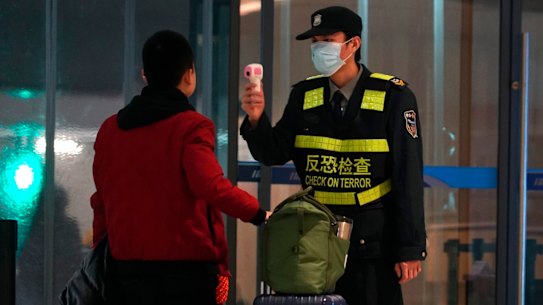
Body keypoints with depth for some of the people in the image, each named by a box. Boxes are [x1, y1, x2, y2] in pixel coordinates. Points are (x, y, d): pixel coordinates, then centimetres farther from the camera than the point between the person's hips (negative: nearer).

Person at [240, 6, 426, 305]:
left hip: (373, 239, -4)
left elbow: (409, 177, -7)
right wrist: (256, 120, -19)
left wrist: (410, 248, -10)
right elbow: (274, 154, 2)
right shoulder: (304, 95, 6)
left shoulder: (393, 96, -6)